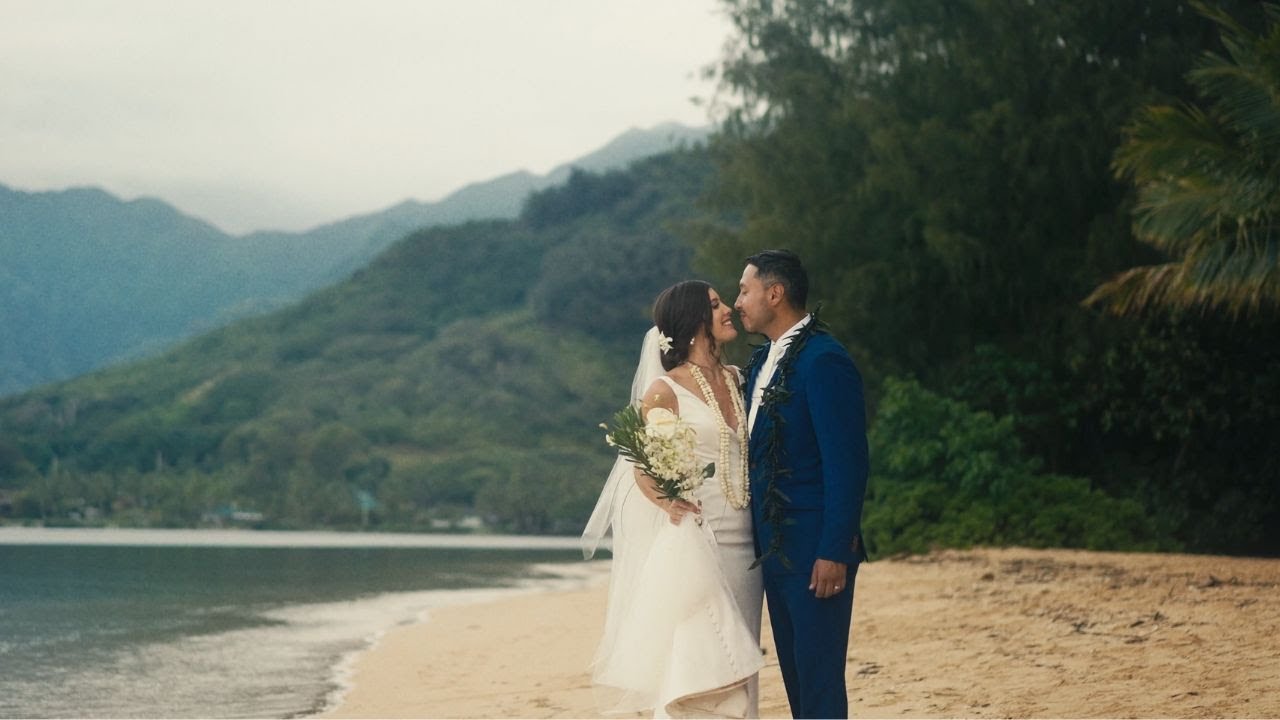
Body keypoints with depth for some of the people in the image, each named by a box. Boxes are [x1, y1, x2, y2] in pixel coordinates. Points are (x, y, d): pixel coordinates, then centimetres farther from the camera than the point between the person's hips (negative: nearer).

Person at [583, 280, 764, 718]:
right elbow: (644, 469, -6)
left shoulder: (737, 380, 11)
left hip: (742, 542, 6)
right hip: (693, 538, -6)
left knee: (734, 662, 6)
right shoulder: (665, 390, -5)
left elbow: (754, 449, 15)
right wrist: (667, 500, -27)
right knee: (695, 655, -9)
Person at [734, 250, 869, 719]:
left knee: (819, 682, -6)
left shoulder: (823, 361, -14)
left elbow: (847, 464, -18)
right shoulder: (762, 362, 14)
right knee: (795, 677, 12)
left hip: (815, 554, -9)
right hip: (776, 551, 9)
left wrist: (834, 553, -20)